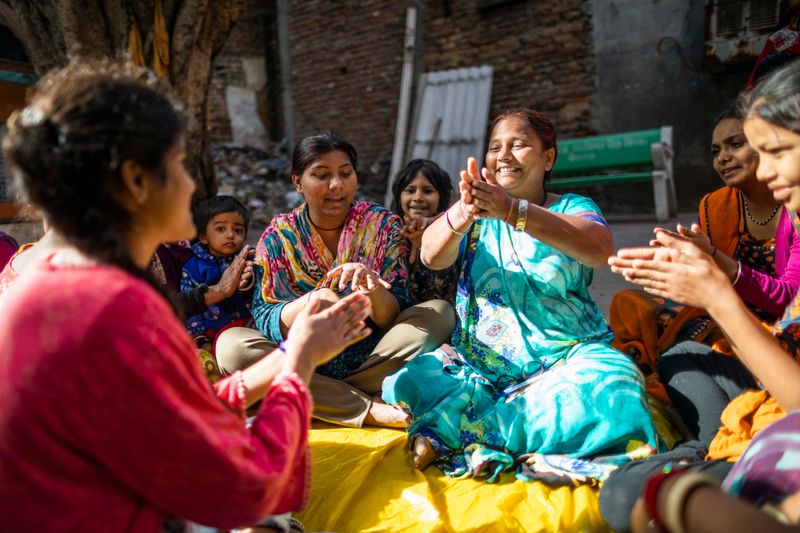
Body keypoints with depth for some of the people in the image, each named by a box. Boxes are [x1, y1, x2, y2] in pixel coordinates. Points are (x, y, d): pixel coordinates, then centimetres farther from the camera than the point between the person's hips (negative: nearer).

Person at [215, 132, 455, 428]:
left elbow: (394, 316, -5)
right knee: (230, 344, -26)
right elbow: (264, 320, -9)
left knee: (439, 313, -19)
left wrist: (372, 289, -28)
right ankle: (372, 409, -27)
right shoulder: (278, 236, 0)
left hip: (371, 362, 1)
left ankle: (327, 399, -19)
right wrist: (307, 304, -30)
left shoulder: (382, 225, 1)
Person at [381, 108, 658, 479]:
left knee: (610, 392, -33)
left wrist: (513, 210, -33)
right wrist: (460, 215, -33)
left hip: (565, 356, 0)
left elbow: (598, 248, -19)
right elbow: (431, 256, -9)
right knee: (409, 384, -23)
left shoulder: (572, 208, 6)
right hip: (479, 362, 1)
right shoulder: (477, 215, 12)